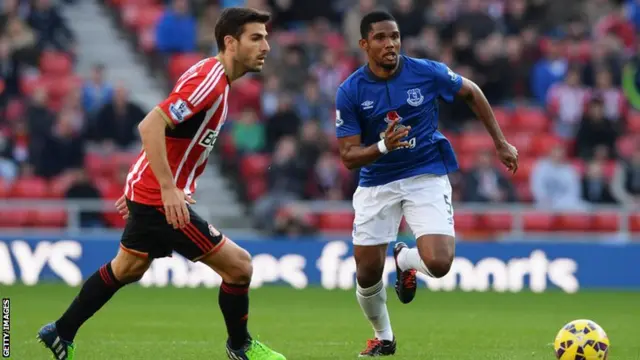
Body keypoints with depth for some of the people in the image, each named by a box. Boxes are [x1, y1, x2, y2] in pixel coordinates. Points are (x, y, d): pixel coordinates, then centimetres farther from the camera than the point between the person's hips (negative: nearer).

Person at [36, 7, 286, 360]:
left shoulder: (212, 77, 11)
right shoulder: (209, 80, -21)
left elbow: (164, 130, 20)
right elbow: (150, 126, -29)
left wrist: (140, 188, 24)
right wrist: (169, 188, -32)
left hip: (150, 191, 11)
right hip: (162, 198, -10)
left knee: (126, 269, 25)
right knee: (238, 265, -6)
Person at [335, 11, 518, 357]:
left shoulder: (427, 72, -12)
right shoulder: (350, 92, -13)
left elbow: (472, 93, 7)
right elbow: (349, 156, -12)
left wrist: (500, 143, 8)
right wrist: (383, 146, -32)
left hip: (427, 176, -1)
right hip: (377, 185, 1)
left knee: (438, 263, -21)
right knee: (367, 276, 2)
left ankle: (404, 258, 17)